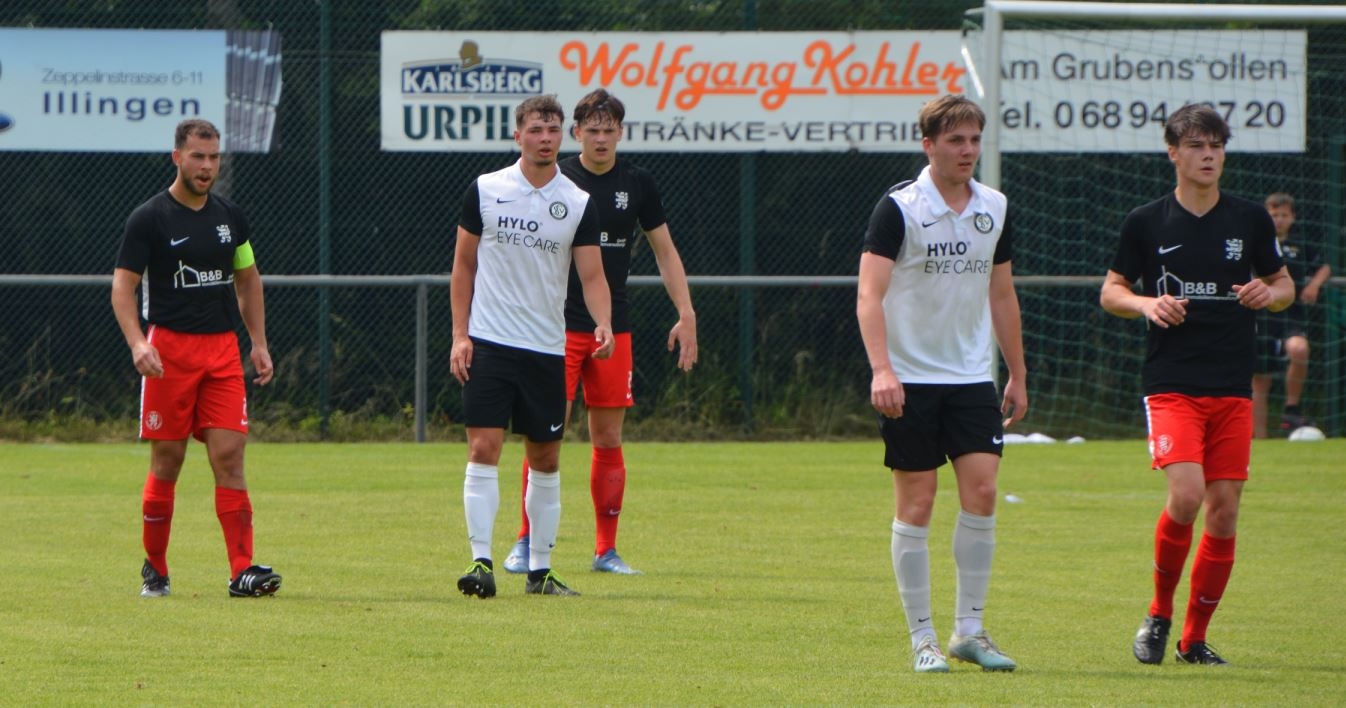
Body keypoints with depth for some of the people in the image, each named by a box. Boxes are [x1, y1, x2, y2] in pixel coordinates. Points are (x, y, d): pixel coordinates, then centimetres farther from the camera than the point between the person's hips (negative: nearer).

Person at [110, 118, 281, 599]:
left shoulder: (230, 216, 11)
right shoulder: (149, 218, -4)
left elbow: (248, 279, 22)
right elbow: (123, 287, -5)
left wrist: (259, 343, 14)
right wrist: (137, 343, -20)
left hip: (223, 348, 3)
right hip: (169, 349, -3)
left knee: (229, 454, -7)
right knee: (167, 460, 0)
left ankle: (242, 570, -12)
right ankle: (154, 570, 14)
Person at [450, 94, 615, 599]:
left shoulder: (578, 204, 3)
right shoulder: (484, 191, 2)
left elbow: (592, 275, 0)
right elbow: (463, 264, 7)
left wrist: (603, 324, -19)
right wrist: (460, 335, 0)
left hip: (547, 348, 2)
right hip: (489, 344, -2)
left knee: (546, 459, 7)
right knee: (484, 449, -12)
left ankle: (540, 570, 14)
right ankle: (481, 561, -13)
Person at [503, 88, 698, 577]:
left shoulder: (637, 184, 5)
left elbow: (665, 252, 13)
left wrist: (686, 315, 6)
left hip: (614, 329, 2)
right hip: (558, 328, -2)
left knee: (609, 440, 3)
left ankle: (606, 550, 9)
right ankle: (527, 542, 0)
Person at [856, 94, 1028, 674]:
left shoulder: (993, 209, 8)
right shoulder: (898, 208, -9)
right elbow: (869, 295, -16)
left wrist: (1018, 375, 18)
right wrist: (881, 369, -29)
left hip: (972, 376, 4)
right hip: (910, 380, -4)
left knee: (982, 491, -6)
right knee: (916, 503, -1)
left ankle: (969, 630, 4)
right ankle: (922, 638, 5)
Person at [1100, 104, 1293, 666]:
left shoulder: (1250, 220, 7)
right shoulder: (1145, 223, 2)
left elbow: (1283, 284, 17)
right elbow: (1110, 291, 10)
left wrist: (1269, 294, -6)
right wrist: (1146, 304, -11)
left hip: (1232, 388, 3)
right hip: (1171, 384, -3)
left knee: (1224, 512, 0)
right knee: (1186, 496, -20)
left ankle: (1195, 638, 14)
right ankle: (1159, 613, 3)